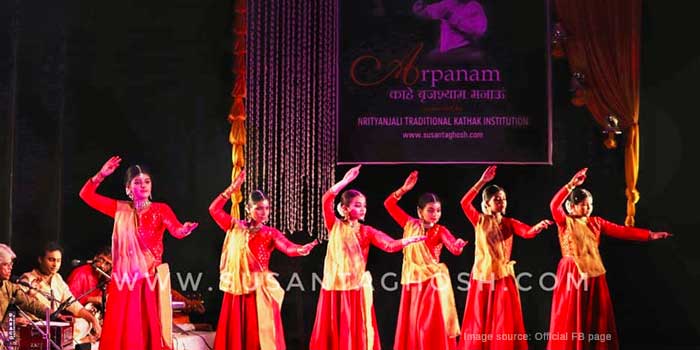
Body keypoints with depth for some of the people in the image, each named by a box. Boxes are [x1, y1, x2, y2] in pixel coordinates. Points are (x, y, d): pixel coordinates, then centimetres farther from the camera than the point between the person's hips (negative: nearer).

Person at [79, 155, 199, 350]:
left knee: (151, 332, -3)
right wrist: (101, 175, -8)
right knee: (122, 333, 2)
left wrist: (184, 230, -41)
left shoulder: (161, 209, -1)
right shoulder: (120, 209, 8)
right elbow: (86, 195, 6)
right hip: (124, 281, 2)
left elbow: (176, 230, -18)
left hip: (151, 280, -2)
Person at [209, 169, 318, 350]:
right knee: (235, 335, 6)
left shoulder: (270, 233, -1)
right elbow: (214, 210, 3)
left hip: (259, 289, -3)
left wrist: (300, 250, -40)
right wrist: (232, 189, -4)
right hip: (237, 288, 3)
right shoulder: (236, 227, 8)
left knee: (260, 335, -3)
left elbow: (288, 247, -18)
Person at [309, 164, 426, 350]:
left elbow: (390, 245, -10)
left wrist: (408, 240, -27)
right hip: (335, 287, 0)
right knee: (332, 333, 4)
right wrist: (346, 180, -17)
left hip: (357, 288, 0)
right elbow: (327, 200, -12)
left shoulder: (366, 231, 3)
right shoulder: (335, 227, 2)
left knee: (357, 334, 2)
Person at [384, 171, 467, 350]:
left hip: (433, 282, -3)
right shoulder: (410, 224, 4)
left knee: (433, 328, -6)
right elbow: (389, 204, 3)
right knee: (411, 326, 7)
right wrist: (404, 189, -10)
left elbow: (453, 248, -23)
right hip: (413, 282, 4)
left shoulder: (440, 230, -5)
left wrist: (458, 245, -47)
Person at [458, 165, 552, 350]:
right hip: (482, 275, -1)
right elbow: (465, 203, -15)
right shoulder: (479, 220, 1)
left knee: (504, 322, 0)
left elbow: (527, 232, -15)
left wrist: (538, 227, -38)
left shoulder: (509, 223, 4)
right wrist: (482, 181, -21)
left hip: (503, 276, 1)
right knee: (480, 320, 5)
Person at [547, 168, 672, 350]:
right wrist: (571, 184, -32)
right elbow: (554, 205, -23)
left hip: (594, 274, 5)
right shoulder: (565, 222, -4)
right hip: (573, 275, -5)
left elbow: (621, 231, 2)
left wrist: (650, 235, -6)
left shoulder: (595, 222, 9)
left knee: (597, 319, 8)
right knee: (570, 321, -3)